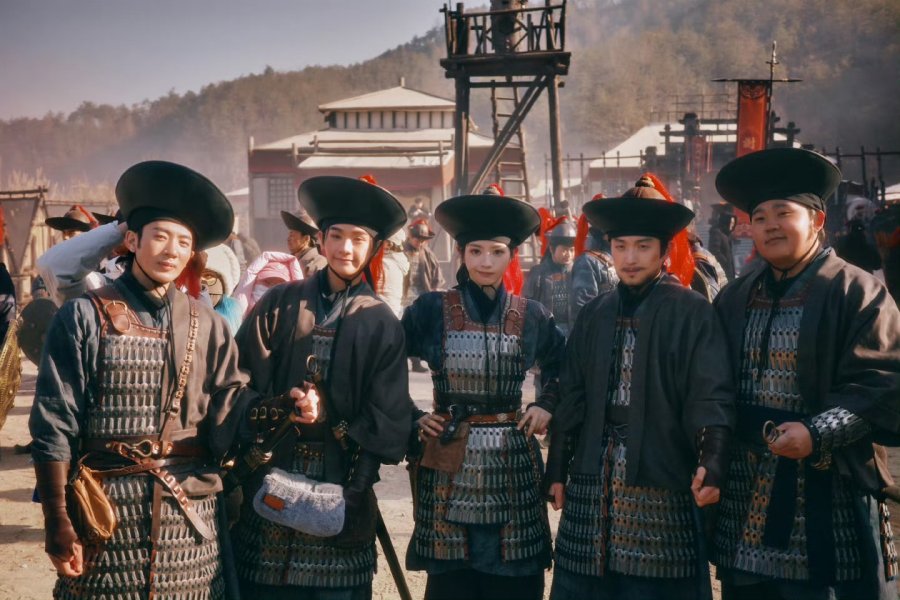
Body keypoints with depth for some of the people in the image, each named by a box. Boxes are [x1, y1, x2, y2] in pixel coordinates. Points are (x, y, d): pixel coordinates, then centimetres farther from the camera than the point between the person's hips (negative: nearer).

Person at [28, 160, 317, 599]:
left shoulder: (207, 327, 9)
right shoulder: (84, 316, -1)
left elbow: (229, 409, 1)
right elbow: (53, 427, -4)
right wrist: (58, 525, -8)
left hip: (190, 516, 3)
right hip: (106, 514, -2)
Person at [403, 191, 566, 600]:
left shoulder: (532, 316, 4)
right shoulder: (431, 310, -3)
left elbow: (563, 367, 21)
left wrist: (547, 405, 7)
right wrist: (409, 418, -3)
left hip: (513, 465, 2)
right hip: (449, 466, -2)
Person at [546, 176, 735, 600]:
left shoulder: (692, 312, -4)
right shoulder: (594, 313, 10)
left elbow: (711, 397, -12)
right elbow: (572, 397, 13)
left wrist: (710, 464, -26)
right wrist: (557, 470, 11)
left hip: (660, 484, -4)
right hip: (592, 484, 4)